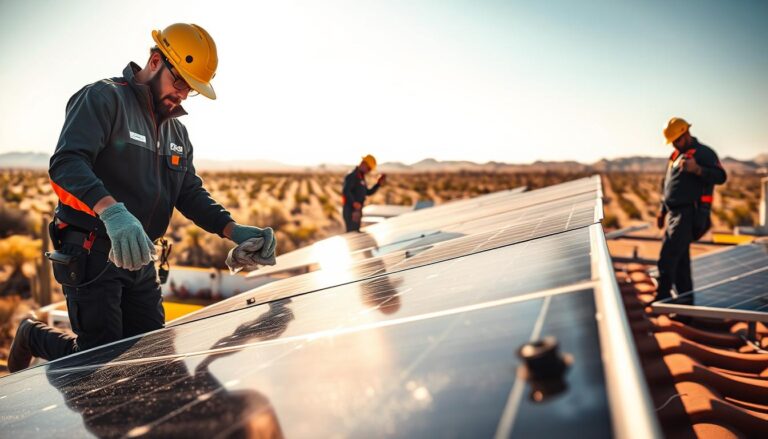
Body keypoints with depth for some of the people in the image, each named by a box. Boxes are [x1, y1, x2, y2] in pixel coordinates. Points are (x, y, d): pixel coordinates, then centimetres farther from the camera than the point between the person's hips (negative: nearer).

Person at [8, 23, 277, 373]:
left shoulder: (177, 133, 15)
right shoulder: (103, 98, -9)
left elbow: (191, 193, 9)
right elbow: (66, 164, -24)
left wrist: (233, 230, -9)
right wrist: (112, 211, -43)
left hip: (140, 258, 7)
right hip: (91, 254, -7)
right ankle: (34, 335, 27)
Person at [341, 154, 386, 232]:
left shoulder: (361, 177, 17)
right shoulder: (352, 175, -14)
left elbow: (368, 193, 20)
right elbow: (345, 191, -28)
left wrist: (379, 183, 9)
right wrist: (354, 203, -43)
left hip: (356, 211, 10)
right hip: (351, 211, -10)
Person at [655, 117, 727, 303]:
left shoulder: (704, 153, -4)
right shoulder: (675, 156, 20)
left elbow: (721, 176, -15)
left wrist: (697, 169, -30)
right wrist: (662, 210, 23)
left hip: (689, 214, -9)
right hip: (674, 213, 9)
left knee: (667, 258, -16)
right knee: (680, 260, 12)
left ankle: (663, 297, -13)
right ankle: (686, 300, 20)